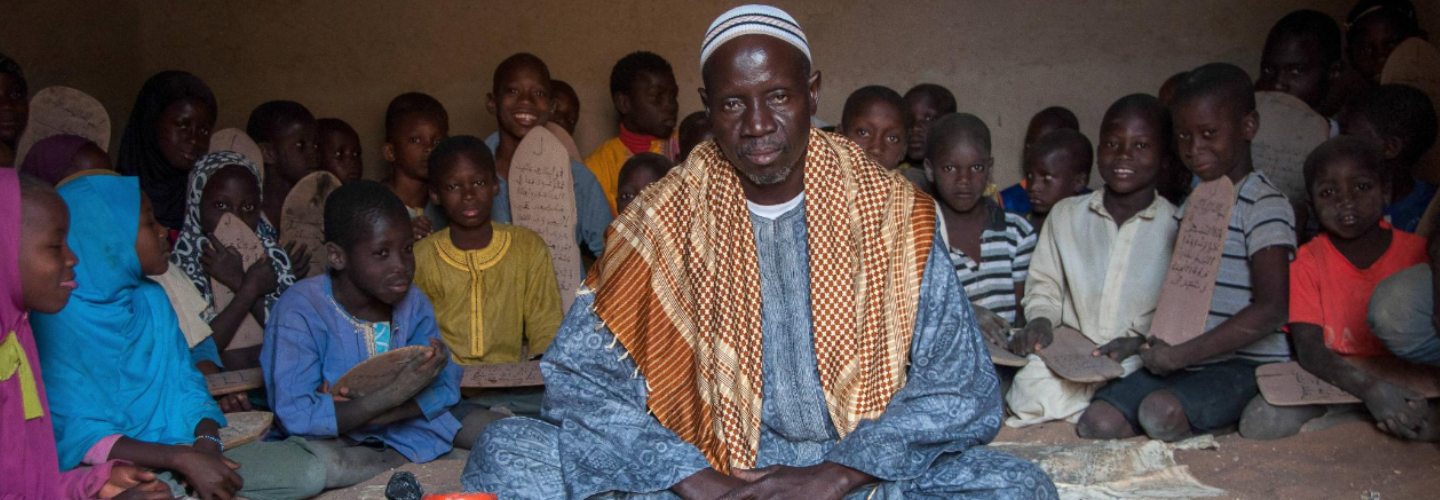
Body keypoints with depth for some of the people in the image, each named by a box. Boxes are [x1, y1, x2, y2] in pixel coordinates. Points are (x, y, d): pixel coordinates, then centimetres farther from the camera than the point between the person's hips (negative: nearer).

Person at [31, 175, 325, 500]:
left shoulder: (152, 299, 10)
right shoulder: (58, 318, -12)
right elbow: (79, 436, -17)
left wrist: (206, 445, -10)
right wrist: (184, 460, -26)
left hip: (181, 451, 7)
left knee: (306, 472, -10)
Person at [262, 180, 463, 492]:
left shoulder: (413, 302, -1)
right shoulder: (301, 310, -17)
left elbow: (446, 387, -6)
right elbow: (294, 418, -24)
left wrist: (370, 413, -22)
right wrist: (397, 392, -30)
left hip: (400, 432, 4)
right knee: (316, 462, -37)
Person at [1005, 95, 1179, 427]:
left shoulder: (1178, 227, 3)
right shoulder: (1066, 215, 13)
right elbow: (1045, 286, 18)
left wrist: (1142, 343, -16)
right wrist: (1040, 320, -3)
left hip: (1143, 364, -2)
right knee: (1033, 390, -28)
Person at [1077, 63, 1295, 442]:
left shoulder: (1264, 205, -8)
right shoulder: (1191, 205, 17)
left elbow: (1271, 310, -18)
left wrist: (1181, 354, -18)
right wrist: (1157, 343, 2)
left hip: (1248, 363, -6)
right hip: (1185, 363, 6)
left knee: (1162, 412, -32)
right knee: (1098, 422, -17)